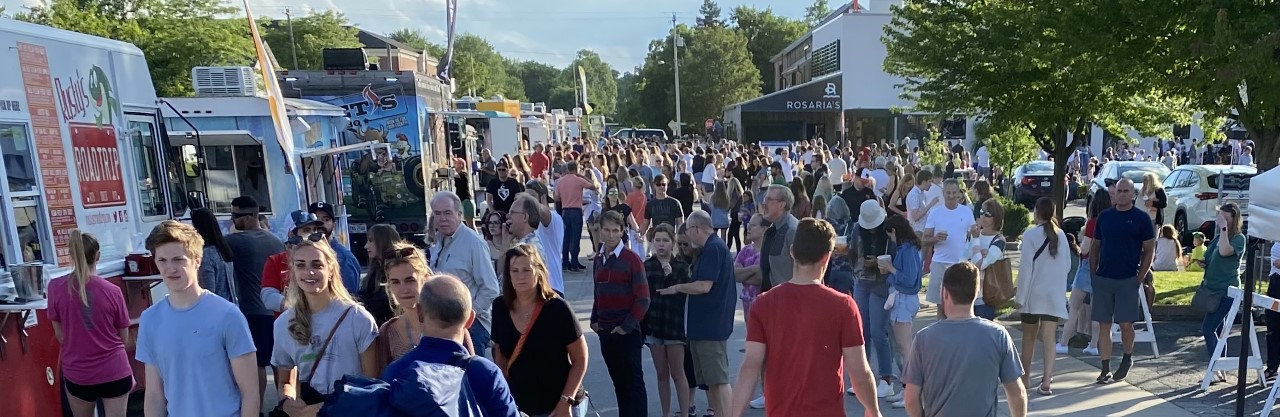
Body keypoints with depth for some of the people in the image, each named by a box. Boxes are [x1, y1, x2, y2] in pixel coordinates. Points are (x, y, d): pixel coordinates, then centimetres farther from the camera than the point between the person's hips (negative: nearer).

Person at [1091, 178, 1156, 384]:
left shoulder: (1141, 218, -1)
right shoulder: (1104, 216, 8)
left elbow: (1149, 250, 1)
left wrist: (1141, 277, -6)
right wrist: (1093, 272, 5)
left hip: (1128, 280, -3)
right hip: (1103, 279, 3)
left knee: (1126, 324, -1)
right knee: (1104, 324, 3)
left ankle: (1127, 359, 26)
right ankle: (1106, 369, 11)